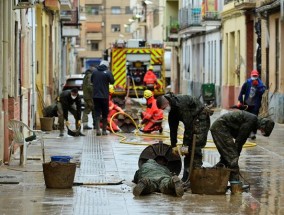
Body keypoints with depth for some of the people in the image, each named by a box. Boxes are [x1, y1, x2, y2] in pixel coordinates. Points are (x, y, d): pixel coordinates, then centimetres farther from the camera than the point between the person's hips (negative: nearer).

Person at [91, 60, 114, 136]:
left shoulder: (95, 71, 2)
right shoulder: (107, 72, -11)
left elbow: (91, 80, 15)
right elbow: (112, 81, -3)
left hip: (95, 95, 2)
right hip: (104, 96, -2)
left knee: (97, 113, 3)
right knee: (105, 114, 11)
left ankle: (97, 130, -10)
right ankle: (104, 130, 15)